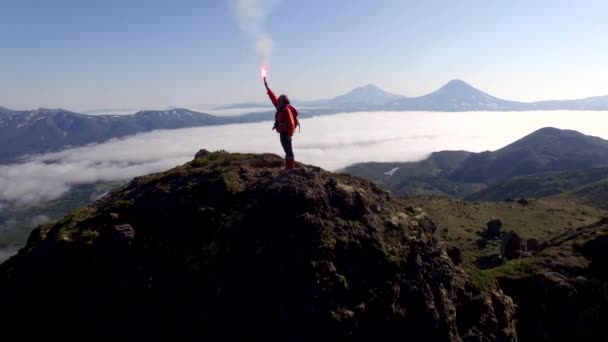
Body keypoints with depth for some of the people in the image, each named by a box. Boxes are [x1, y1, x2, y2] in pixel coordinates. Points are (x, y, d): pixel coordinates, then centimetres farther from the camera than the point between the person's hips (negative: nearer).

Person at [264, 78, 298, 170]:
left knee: (288, 150, -5)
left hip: (286, 133, -10)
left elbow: (291, 123, -22)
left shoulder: (286, 110, -18)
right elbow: (273, 98, 18)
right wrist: (267, 88, 20)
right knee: (287, 150, 15)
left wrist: (290, 134, -21)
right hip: (283, 133, 10)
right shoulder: (280, 108, 9)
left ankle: (290, 168, -1)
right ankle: (289, 167, 23)